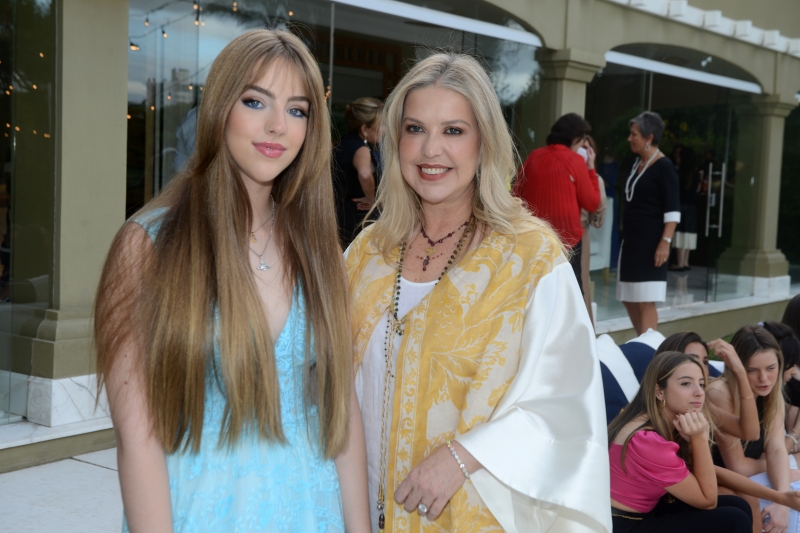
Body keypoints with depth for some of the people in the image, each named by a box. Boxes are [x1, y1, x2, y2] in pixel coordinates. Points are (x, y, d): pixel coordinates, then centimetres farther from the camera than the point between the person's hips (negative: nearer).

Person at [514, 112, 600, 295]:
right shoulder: (575, 161, -8)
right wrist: (590, 167, 3)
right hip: (566, 239, -5)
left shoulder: (533, 157, 5)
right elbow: (592, 203, -4)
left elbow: (517, 194, 12)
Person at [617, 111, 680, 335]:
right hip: (631, 241, 9)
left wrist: (665, 242, -21)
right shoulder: (637, 163, 13)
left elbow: (673, 210, -14)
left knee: (645, 302, -7)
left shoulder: (663, 167, -10)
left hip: (650, 243, -9)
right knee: (629, 300, 12)